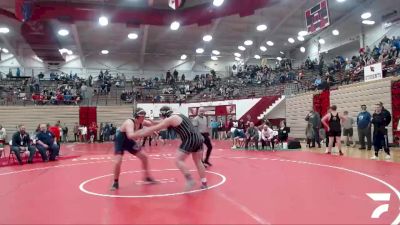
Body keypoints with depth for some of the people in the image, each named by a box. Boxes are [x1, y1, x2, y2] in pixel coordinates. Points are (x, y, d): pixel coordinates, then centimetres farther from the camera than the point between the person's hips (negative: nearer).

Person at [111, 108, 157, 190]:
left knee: (144, 157, 6)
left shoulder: (142, 122, -13)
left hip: (129, 142, 7)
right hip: (120, 142, -7)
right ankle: (116, 183, 3)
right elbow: (130, 135, -54)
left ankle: (147, 177, 23)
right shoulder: (129, 123, -36)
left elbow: (153, 125, 3)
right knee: (118, 162, -20)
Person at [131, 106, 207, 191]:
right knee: (198, 161, 19)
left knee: (178, 160, -3)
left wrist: (135, 135, 1)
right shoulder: (179, 116, 24)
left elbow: (153, 129, -3)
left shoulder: (170, 119, -3)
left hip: (190, 140, -9)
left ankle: (190, 180, -7)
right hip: (198, 138, 9)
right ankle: (204, 183, 23)